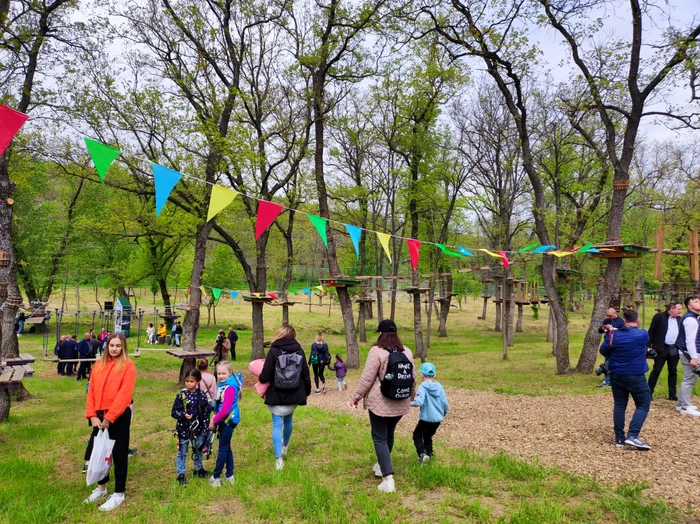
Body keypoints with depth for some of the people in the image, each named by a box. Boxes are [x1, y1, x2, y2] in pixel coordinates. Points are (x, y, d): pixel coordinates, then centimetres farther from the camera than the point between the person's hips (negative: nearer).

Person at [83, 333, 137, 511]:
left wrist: (109, 417, -18)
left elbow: (124, 395, -17)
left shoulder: (128, 365, -11)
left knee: (119, 454, 4)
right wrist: (92, 415, -6)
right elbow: (91, 391, 4)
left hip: (119, 416, -6)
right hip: (99, 416, 6)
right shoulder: (99, 364, 7)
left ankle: (119, 494, 18)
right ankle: (101, 487, 37)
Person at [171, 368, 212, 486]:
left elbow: (206, 412, -2)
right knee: (182, 452, 10)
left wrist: (206, 429, -2)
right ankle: (181, 474, 25)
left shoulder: (202, 395, -8)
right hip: (184, 428, -2)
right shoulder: (181, 395, -12)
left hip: (198, 428, 2)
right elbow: (173, 412, -8)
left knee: (198, 449, 19)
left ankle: (198, 469, 41)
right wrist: (183, 415, -27)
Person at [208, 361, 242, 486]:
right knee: (226, 447, 16)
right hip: (224, 420, 9)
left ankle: (216, 477, 14)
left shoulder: (230, 387, -22)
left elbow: (225, 409, -25)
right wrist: (215, 419, 7)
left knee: (223, 448, 3)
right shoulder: (223, 384, 6)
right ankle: (229, 476, 27)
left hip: (229, 420, -9)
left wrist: (214, 421, -15)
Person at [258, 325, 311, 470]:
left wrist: (260, 378, 7)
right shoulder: (299, 351, -2)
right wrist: (307, 392, 15)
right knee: (288, 420, 25)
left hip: (276, 396, -4)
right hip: (294, 396, 4)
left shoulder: (274, 351, -13)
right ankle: (285, 446, 45)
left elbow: (265, 376, -16)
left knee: (277, 425, 2)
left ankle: (279, 459, -3)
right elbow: (306, 375, 1)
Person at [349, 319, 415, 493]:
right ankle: (382, 465, 38)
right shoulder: (406, 352, 4)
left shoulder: (377, 351, -15)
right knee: (389, 434, 22)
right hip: (400, 403, 6)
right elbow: (412, 378, 13)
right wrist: (411, 396, 28)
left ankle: (388, 478, -7)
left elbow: (367, 378, -15)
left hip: (380, 403, -6)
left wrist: (356, 397, -4)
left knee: (380, 437, 1)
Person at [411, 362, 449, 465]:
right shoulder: (439, 386, 0)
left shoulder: (423, 387, -14)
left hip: (426, 418, -5)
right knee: (428, 436, 25)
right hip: (438, 419, 5)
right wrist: (444, 413, 19)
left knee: (417, 435, 11)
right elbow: (445, 403, 1)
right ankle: (429, 455, 24)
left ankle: (422, 454, -7)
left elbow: (419, 402, -28)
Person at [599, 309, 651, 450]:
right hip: (636, 376, -3)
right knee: (643, 405, 9)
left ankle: (619, 439, 13)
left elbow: (603, 351, 4)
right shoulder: (643, 334, -10)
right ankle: (632, 436, -6)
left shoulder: (614, 334, -6)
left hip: (616, 375, 3)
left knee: (619, 405, 12)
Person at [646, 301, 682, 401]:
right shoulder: (659, 316, -8)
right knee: (656, 371, -1)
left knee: (673, 372, 11)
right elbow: (651, 331, -7)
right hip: (661, 349, -5)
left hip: (674, 349, 5)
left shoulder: (679, 319, 7)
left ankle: (672, 394, 21)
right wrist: (649, 346, -12)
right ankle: (649, 393, 7)